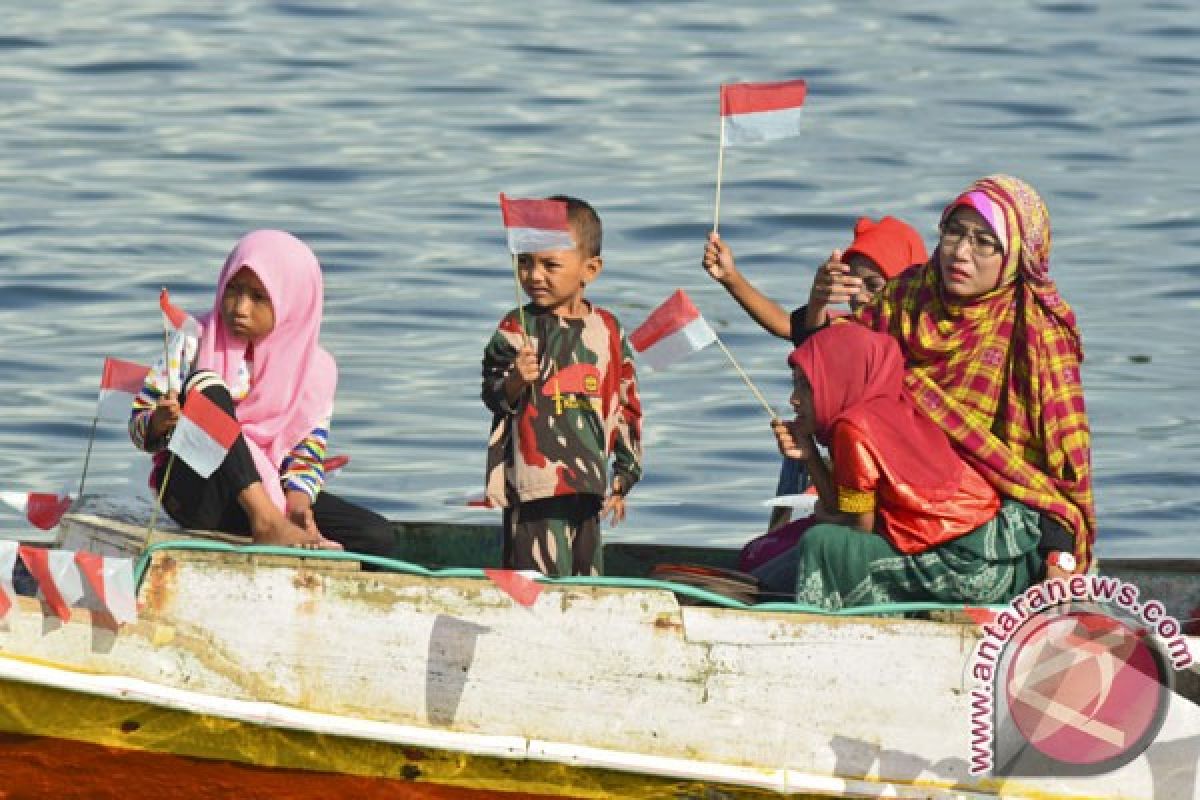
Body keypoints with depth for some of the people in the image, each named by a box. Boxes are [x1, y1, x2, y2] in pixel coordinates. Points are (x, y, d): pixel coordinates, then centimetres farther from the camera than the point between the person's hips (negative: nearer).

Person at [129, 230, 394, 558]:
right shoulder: (194, 343, 0)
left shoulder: (315, 369, 6)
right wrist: (160, 422, -25)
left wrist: (297, 502, -17)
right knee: (205, 387, -29)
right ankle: (267, 521, -38)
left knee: (376, 537, -18)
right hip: (196, 492, -2)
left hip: (268, 492, 2)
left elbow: (307, 456, 4)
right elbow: (139, 425, 0)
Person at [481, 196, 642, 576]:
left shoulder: (607, 330, 7)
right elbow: (494, 398, -3)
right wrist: (515, 381, -25)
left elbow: (626, 405, 15)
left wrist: (625, 475, 14)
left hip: (588, 487, 4)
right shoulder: (516, 327, -2)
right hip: (534, 485, -4)